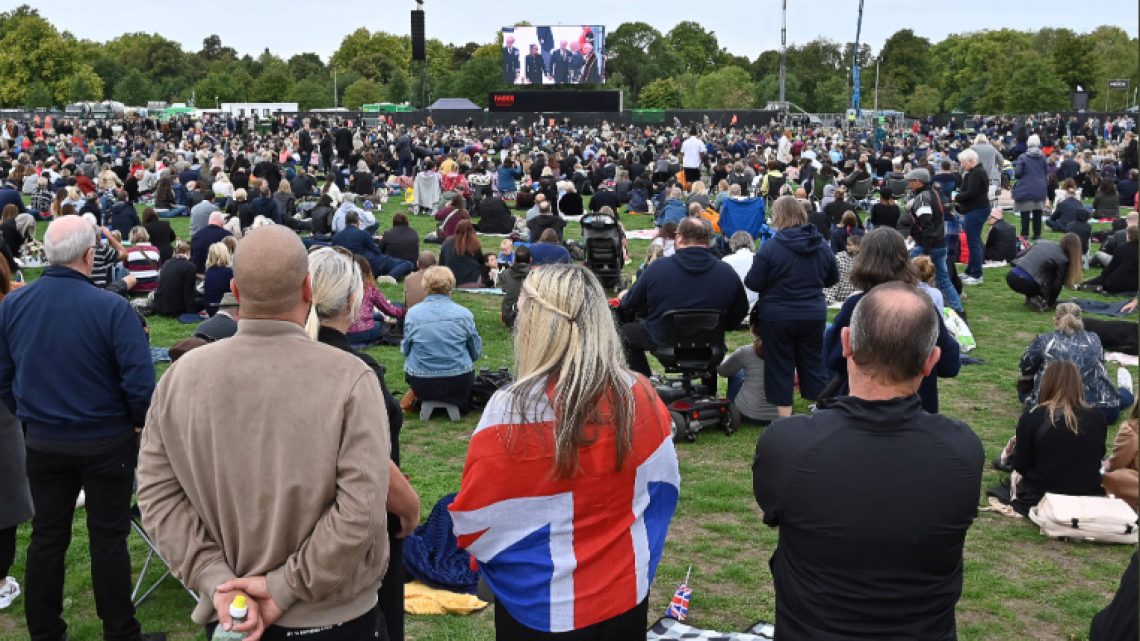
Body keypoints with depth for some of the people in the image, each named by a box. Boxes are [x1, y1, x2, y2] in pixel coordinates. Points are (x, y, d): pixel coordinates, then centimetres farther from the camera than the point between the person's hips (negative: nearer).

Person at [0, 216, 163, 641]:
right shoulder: (112, 309, -21)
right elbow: (140, 382, -21)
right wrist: (141, 421, -2)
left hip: (43, 443, 4)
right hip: (107, 442, -4)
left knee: (46, 538, 16)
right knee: (108, 538, 8)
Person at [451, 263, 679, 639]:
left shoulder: (511, 411, -23)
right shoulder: (640, 397, -12)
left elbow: (472, 521, -13)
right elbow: (664, 487, 2)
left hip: (543, 604, -3)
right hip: (625, 593, 3)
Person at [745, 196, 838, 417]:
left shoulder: (770, 247, -15)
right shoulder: (822, 246, 0)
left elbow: (753, 283, -12)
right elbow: (833, 279, 12)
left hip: (777, 316, -3)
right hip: (813, 315, 3)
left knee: (780, 366, 8)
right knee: (813, 365, 15)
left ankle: (785, 418, 10)